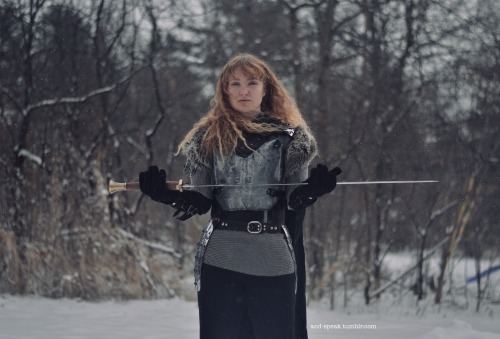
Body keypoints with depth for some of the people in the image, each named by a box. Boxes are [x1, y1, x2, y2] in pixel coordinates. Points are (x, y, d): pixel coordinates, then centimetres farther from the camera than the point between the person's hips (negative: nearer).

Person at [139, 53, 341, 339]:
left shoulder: (289, 136, 8)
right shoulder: (208, 137, 10)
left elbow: (295, 198, 1)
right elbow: (199, 199, 6)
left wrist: (313, 189, -21)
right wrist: (166, 193, -12)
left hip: (274, 258, 0)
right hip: (220, 259, 0)